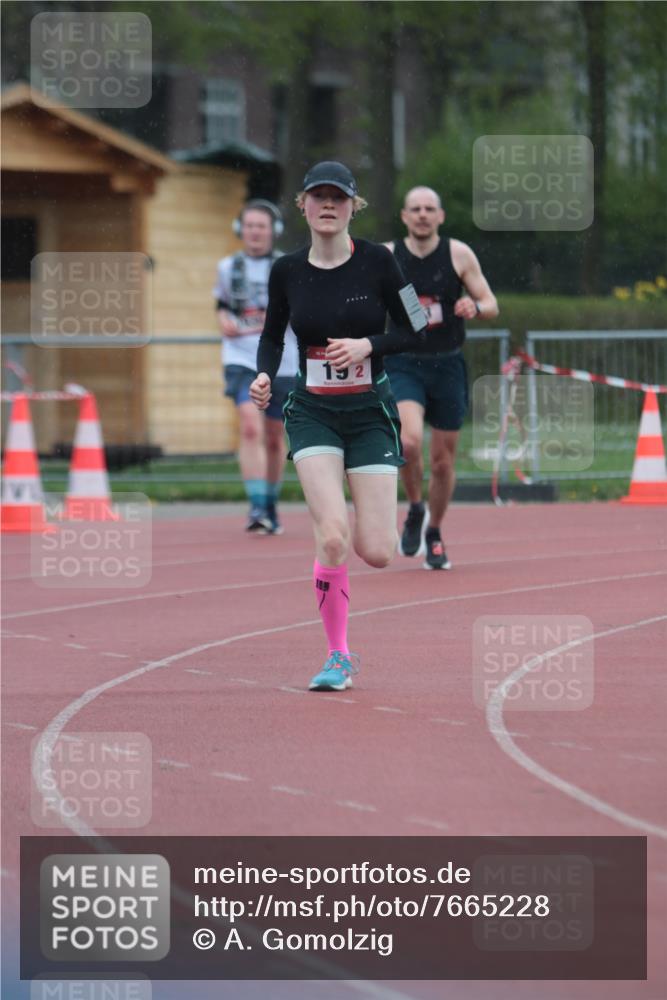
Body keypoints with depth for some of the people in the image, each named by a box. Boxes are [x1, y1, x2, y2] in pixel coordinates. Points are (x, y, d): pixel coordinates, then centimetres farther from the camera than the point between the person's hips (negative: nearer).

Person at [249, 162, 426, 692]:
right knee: (333, 535, -18)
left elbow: (415, 331, 0)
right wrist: (264, 374, -5)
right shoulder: (286, 271, 0)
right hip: (313, 413, 0)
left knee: (376, 552, -6)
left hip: (371, 412, 0)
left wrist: (367, 345, -17)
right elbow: (272, 335, 14)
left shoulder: (377, 261, -6)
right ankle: (339, 656, -2)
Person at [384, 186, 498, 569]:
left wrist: (475, 307, -22)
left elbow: (492, 305, 0)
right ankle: (415, 510, 1)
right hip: (404, 365, -1)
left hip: (448, 366, 1)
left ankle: (434, 535, 29)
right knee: (409, 441, -26)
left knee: (443, 461, 7)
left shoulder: (459, 254, -2)